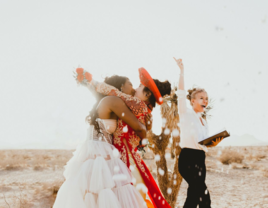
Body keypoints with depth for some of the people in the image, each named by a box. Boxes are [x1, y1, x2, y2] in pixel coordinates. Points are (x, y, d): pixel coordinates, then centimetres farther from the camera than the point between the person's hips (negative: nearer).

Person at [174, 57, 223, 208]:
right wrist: (182, 70, -10)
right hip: (188, 158, -8)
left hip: (200, 160, 8)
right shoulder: (186, 114, -2)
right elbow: (181, 93, -12)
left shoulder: (204, 123, 18)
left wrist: (213, 144, 0)